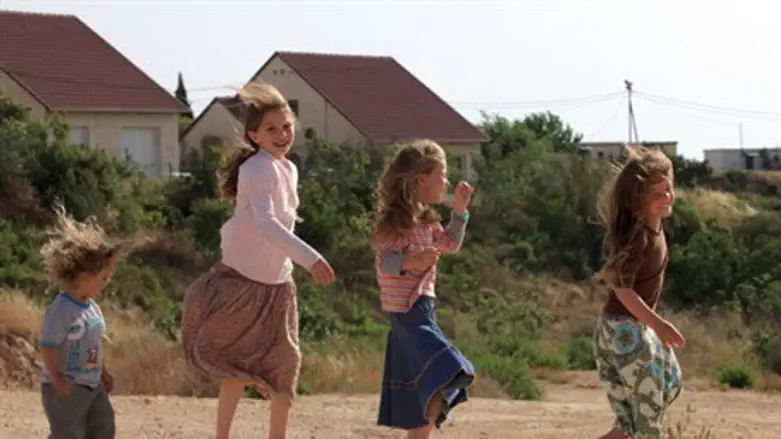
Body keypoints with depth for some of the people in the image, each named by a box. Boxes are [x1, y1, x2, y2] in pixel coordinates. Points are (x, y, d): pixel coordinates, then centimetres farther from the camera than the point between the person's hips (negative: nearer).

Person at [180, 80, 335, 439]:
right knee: (238, 366, -5)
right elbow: (264, 222, -35)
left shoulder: (289, 170, 6)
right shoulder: (259, 168, -21)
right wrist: (309, 257, -44)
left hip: (277, 282, 7)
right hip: (243, 278, -7)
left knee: (284, 363, 8)